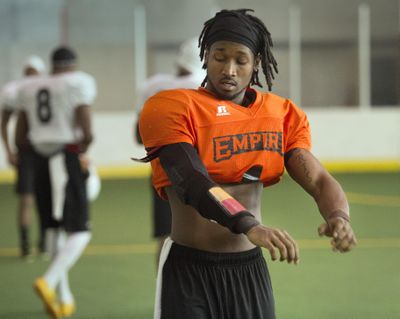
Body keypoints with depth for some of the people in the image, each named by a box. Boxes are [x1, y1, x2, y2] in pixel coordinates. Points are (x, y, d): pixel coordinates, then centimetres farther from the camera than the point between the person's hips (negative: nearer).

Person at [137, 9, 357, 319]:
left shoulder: (283, 114, 7)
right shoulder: (171, 107, -8)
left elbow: (319, 180, -2)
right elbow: (191, 181, -22)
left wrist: (338, 216, -26)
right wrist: (249, 227, -38)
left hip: (251, 269, 4)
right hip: (189, 270, -4)